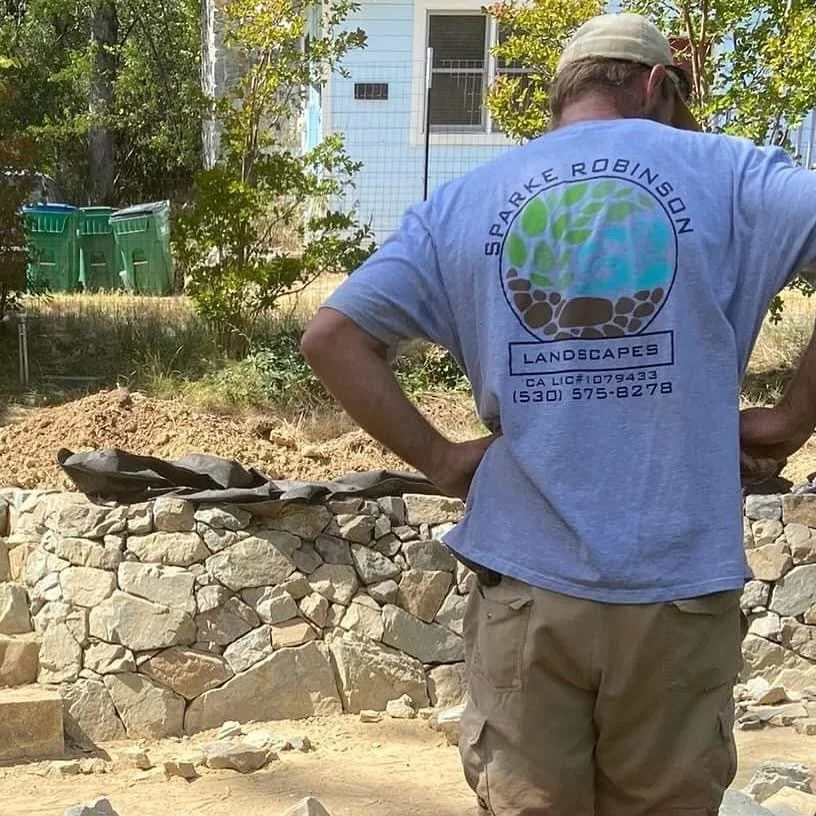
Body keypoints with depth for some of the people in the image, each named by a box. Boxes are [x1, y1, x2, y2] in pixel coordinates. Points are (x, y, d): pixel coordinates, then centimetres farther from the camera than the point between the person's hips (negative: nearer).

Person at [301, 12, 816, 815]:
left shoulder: (464, 201, 6)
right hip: (678, 590, -1)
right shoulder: (723, 173, 1)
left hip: (527, 585, 1)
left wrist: (437, 456, 6)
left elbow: (331, 335, 3)